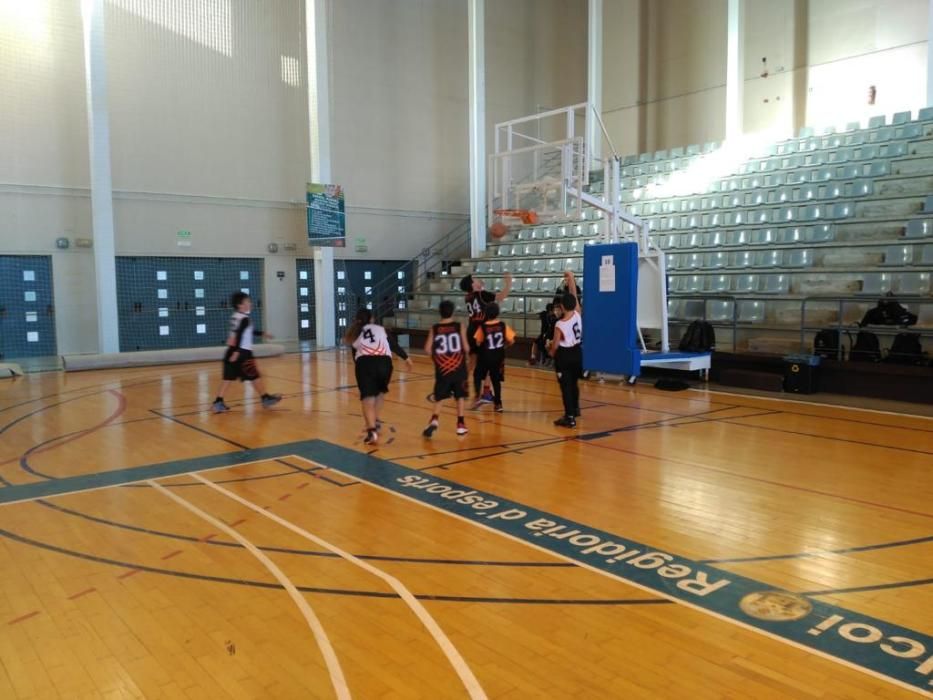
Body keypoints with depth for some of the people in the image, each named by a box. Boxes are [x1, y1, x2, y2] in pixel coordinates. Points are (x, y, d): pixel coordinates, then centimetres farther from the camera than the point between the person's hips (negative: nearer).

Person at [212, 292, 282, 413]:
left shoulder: (235, 317, 17)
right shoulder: (245, 319, -11)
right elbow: (239, 335, -22)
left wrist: (263, 334, 37)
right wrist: (237, 352, -27)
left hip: (231, 351, 9)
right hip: (242, 352, -9)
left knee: (228, 378, 7)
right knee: (254, 376, 3)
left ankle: (218, 402, 2)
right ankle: (266, 398, 14)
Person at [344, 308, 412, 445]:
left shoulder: (355, 335, 24)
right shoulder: (381, 329, 22)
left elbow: (355, 356, 25)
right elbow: (394, 345, 18)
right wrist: (406, 357, 29)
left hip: (364, 363, -1)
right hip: (384, 362, 1)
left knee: (368, 398, -5)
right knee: (380, 392, 27)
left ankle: (372, 431, -21)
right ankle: (375, 421, 24)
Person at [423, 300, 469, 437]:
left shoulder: (434, 329, -2)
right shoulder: (459, 327, -5)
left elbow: (427, 349, -6)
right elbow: (466, 348, -7)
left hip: (442, 369, 1)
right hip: (458, 368, -1)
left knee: (440, 398, 10)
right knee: (460, 396, 13)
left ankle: (434, 420, -11)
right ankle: (460, 425, 15)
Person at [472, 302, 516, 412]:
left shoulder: (483, 327, -13)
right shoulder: (503, 325, -7)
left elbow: (478, 343, -10)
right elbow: (511, 340, -4)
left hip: (485, 356, -2)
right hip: (498, 357, 2)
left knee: (477, 376, 17)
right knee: (496, 380, 12)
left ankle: (478, 397, 2)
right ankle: (498, 404, 11)